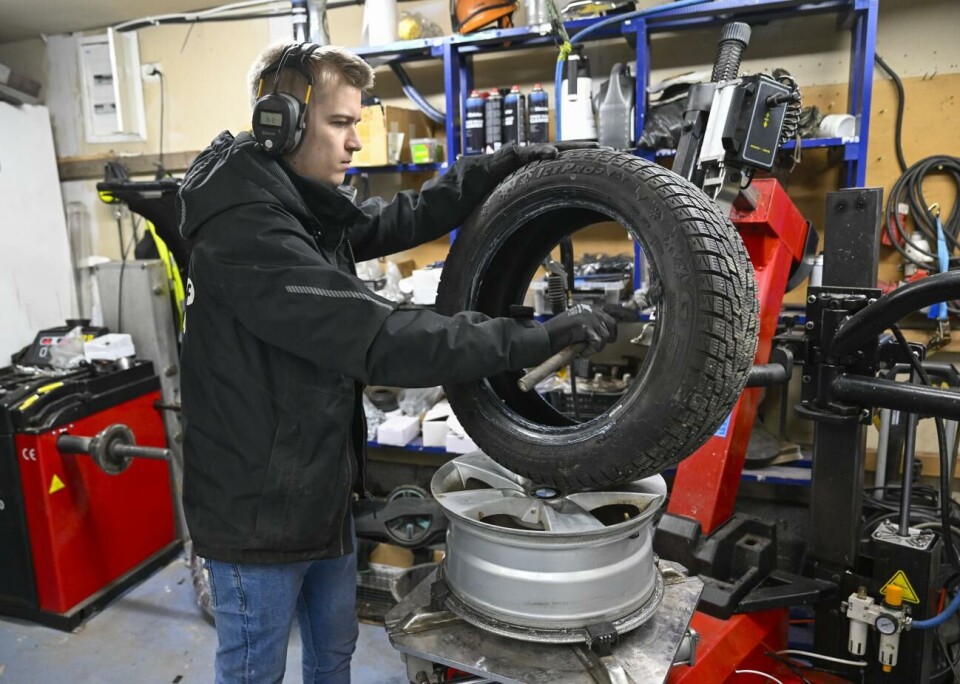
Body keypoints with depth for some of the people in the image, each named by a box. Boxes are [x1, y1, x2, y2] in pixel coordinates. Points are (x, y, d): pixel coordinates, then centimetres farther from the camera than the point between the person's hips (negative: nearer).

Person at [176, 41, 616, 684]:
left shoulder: (309, 210, 3)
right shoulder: (245, 231, -28)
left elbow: (400, 221, 14)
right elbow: (380, 341, -34)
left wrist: (496, 167, 2)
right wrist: (543, 336, -32)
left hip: (323, 495, 9)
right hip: (259, 512, -8)